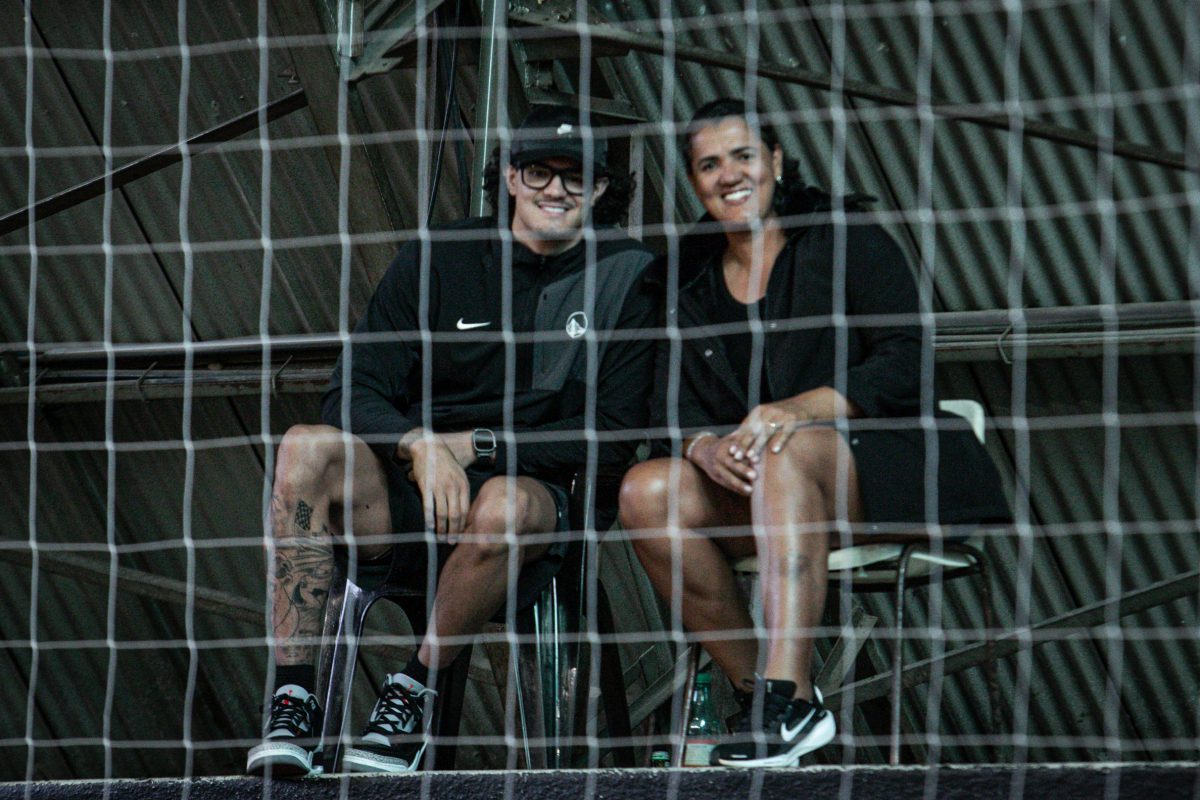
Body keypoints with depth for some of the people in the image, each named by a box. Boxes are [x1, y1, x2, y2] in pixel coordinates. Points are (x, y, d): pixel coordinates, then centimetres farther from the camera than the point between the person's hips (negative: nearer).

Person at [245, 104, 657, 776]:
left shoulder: (623, 282, 3)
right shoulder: (436, 261, 6)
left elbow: (614, 437, -3)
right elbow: (354, 394, 0)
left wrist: (477, 444, -10)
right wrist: (421, 445, -21)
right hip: (405, 493, 2)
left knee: (507, 503, -39)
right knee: (307, 448, -28)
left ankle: (417, 689, -14)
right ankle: (292, 701, -28)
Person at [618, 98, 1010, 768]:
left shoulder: (845, 238, 0)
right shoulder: (691, 280, 14)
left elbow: (906, 365, -10)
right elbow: (672, 405, 5)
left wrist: (800, 408, -25)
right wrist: (704, 444, -20)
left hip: (876, 469, -5)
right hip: (754, 490, 5)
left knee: (785, 453, -38)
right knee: (648, 492, -23)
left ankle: (791, 693, -47)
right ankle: (752, 683, -18)